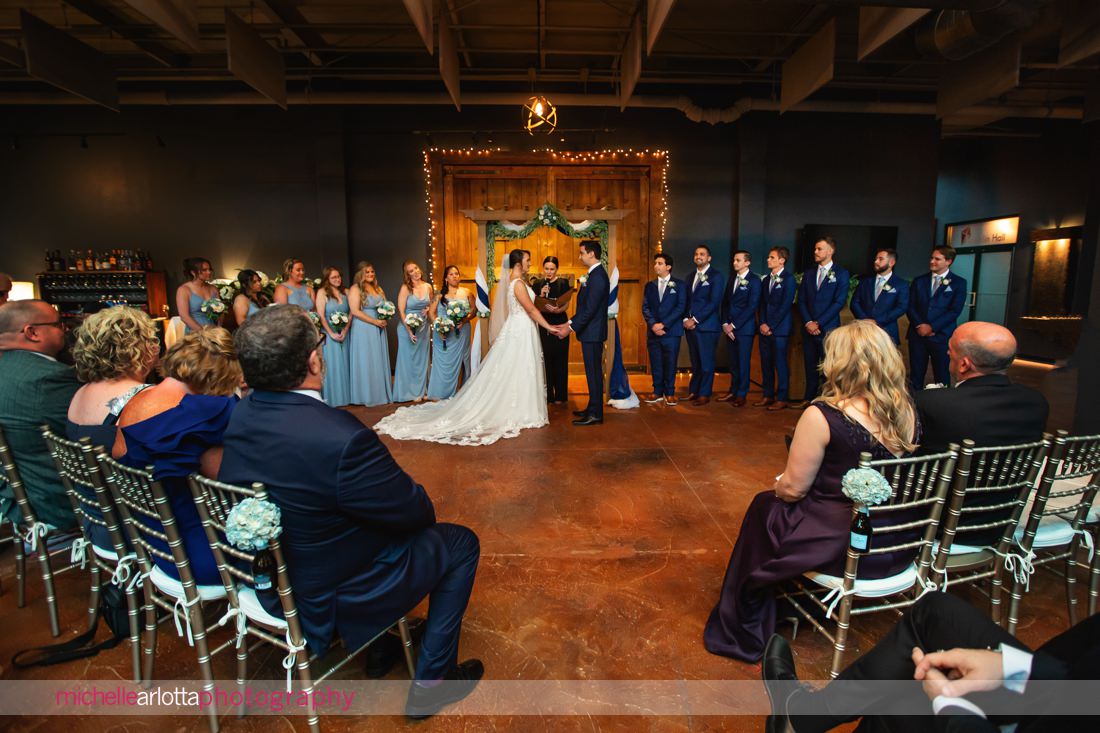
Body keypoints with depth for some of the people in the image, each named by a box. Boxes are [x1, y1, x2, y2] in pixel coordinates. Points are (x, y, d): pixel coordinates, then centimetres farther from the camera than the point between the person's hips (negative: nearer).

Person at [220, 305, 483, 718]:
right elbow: (415, 511, -23)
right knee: (460, 543, 9)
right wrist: (420, 503, 1)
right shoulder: (340, 439, -37)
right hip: (335, 603, -8)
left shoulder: (239, 415, -10)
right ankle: (431, 680, 19)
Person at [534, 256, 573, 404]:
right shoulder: (538, 284, 9)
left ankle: (560, 396, 11)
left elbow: (566, 305, -5)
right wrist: (541, 295, -9)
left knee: (560, 359, 0)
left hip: (559, 324, -2)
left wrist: (557, 310, -25)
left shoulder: (563, 283, 1)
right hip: (543, 325, 2)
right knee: (545, 359, 1)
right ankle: (547, 395, 12)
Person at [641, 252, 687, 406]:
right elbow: (645, 307, 8)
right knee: (655, 364, 5)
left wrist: (663, 324, -12)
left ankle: (670, 393, 11)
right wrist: (653, 325, -9)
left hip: (671, 331, -3)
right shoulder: (650, 285, 14)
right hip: (653, 331, 3)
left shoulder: (679, 284, 4)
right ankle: (658, 392, 15)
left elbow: (681, 307, -5)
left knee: (670, 364, 1)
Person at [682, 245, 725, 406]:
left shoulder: (716, 276, -3)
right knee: (695, 361, 10)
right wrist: (686, 319, 0)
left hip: (707, 325, -6)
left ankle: (704, 394, 7)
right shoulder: (691, 277, 18)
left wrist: (695, 320, -14)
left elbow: (714, 302, -12)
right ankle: (693, 391, 17)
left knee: (706, 361, -1)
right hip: (690, 325, 6)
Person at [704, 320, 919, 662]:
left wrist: (779, 484, 7)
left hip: (845, 549, -6)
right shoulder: (907, 411, -3)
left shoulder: (822, 416, -23)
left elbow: (793, 488, -16)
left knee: (764, 508, 19)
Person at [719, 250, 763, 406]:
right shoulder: (732, 278, 13)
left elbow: (752, 307, -13)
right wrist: (725, 324, 0)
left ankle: (741, 395, 9)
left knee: (743, 362, 1)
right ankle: (733, 392, 19)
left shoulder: (754, 281, -6)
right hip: (729, 328, 5)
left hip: (744, 328, -5)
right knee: (733, 362, 10)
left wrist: (734, 325, -13)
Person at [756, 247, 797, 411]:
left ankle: (782, 399, 5)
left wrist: (771, 326, -12)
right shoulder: (766, 280, 16)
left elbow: (785, 306, -11)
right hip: (765, 328, 6)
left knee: (780, 364, -3)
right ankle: (768, 395, 18)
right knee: (766, 363, 9)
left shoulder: (788, 280, -5)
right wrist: (762, 324, 0)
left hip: (779, 329, -6)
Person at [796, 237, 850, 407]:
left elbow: (839, 302, -8)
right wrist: (808, 322, -6)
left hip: (828, 329, -4)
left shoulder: (841, 274, 0)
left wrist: (818, 323, -13)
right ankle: (809, 398, 18)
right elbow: (801, 301, 9)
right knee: (810, 365, 9)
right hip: (809, 328, 4)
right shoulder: (808, 274, 13)